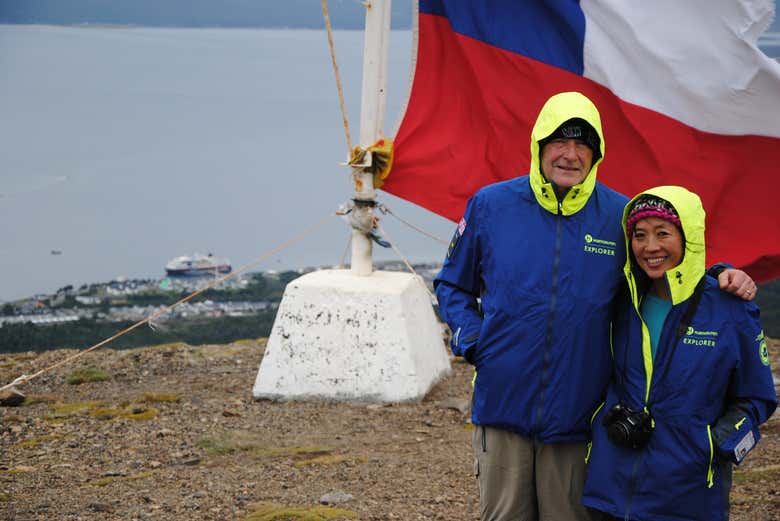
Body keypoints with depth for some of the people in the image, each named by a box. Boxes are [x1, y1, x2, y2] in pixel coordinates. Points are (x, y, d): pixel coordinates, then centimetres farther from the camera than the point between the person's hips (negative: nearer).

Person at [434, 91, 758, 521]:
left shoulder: (622, 217, 0)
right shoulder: (491, 205, 2)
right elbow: (453, 285, 15)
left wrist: (723, 277, -6)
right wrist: (471, 340, -1)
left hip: (577, 416, 0)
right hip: (502, 406, 0)